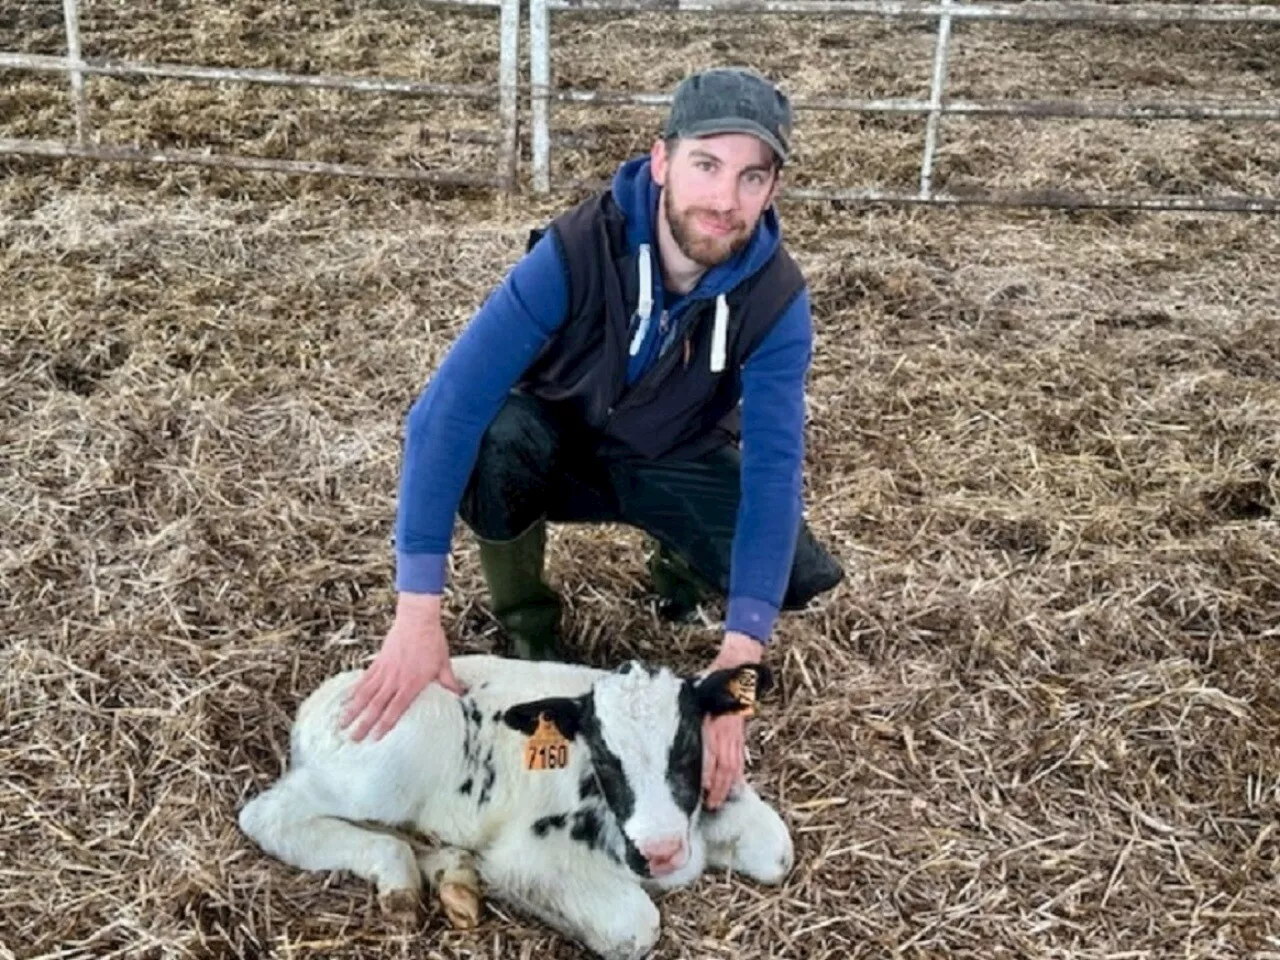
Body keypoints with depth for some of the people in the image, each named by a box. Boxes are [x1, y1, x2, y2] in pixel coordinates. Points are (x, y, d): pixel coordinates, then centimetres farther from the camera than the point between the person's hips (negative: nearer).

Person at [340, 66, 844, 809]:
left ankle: (683, 563, 13)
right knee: (495, 442, -37)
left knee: (800, 576, -23)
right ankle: (528, 626, -6)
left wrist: (734, 665, -44)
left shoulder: (777, 302, -25)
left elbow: (773, 468, -32)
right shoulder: (577, 250, -33)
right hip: (559, 446, -1)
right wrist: (418, 614, -45)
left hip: (675, 465, 2)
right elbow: (449, 407, -37)